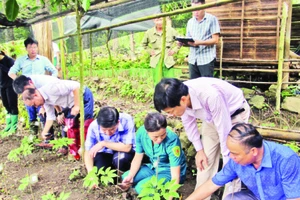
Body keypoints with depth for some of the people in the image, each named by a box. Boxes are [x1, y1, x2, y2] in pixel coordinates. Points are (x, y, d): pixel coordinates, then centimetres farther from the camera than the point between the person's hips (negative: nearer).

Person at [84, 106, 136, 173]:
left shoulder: (127, 121, -29)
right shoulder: (94, 126, -22)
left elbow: (127, 148, -30)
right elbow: (88, 152, -16)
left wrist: (104, 143, -30)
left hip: (124, 153, -2)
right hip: (105, 154, 2)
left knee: (121, 158, -34)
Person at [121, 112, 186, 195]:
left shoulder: (172, 139, -33)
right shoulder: (141, 132, -19)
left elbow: (175, 175, -30)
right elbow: (138, 157, -4)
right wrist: (130, 176, -18)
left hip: (169, 171, -6)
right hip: (153, 167, 6)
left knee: (141, 188, -24)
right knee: (125, 178, -4)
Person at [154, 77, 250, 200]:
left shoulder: (211, 96, -44)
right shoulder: (180, 96, -24)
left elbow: (224, 131, -33)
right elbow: (189, 122, -4)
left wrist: (228, 166, -24)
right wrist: (199, 149, 1)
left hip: (235, 114, -5)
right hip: (212, 117, 5)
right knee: (204, 160, 7)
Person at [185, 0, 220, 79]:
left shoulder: (212, 19, -2)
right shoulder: (190, 22, 15)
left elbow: (215, 40, -8)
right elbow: (188, 40, 15)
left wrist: (200, 42, -22)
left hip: (207, 59, -5)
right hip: (192, 59, 5)